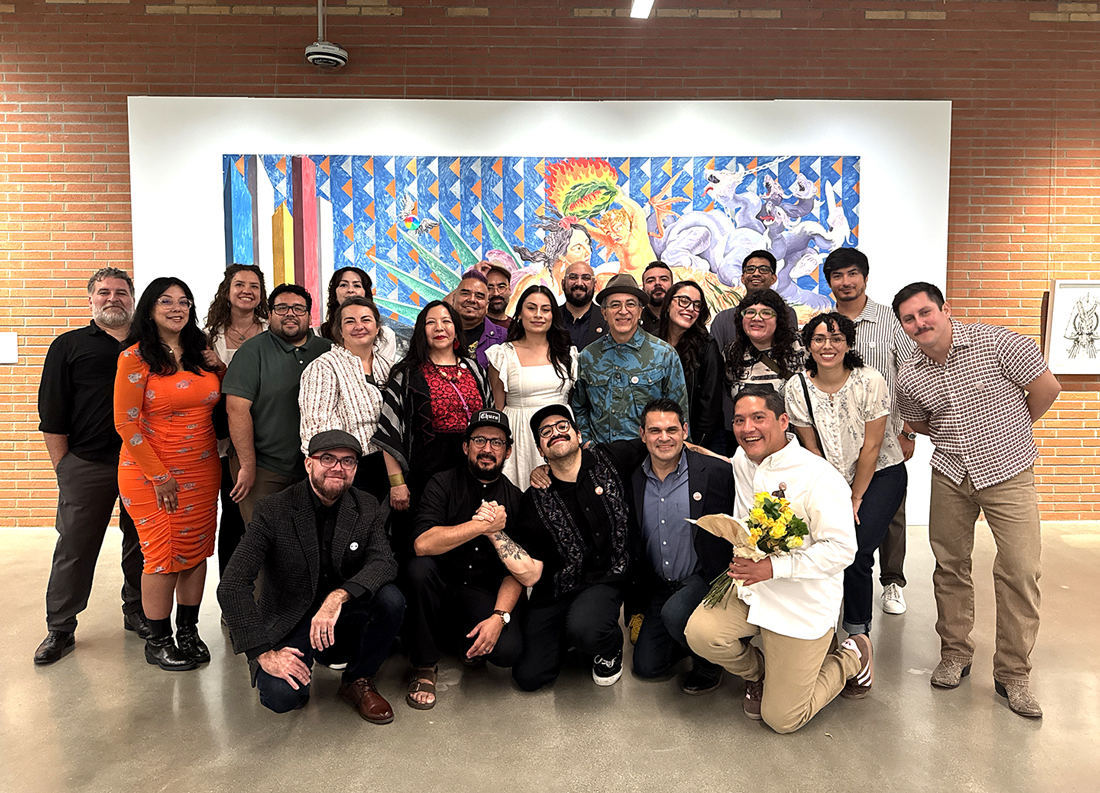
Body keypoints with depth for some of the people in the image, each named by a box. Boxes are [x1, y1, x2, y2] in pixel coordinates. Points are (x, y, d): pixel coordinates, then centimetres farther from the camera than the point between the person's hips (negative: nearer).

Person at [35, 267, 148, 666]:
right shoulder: (68, 346, 5)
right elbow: (52, 415, 3)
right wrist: (63, 468, -1)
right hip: (87, 465, -2)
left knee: (141, 543, 10)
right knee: (74, 546, 4)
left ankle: (138, 612, 26)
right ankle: (60, 629, 17)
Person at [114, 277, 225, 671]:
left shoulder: (200, 353, 7)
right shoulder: (136, 357, -8)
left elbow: (219, 402, 20)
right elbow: (126, 423, -11)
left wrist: (220, 369, 0)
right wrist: (160, 476, -12)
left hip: (202, 470, 5)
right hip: (151, 473, -5)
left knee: (196, 551, 9)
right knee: (163, 556, -1)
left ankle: (188, 631, 24)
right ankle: (158, 641, 17)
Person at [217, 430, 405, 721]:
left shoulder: (366, 508, -4)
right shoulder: (274, 511, -15)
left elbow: (384, 562, -18)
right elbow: (232, 587, -19)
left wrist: (338, 596, -37)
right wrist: (263, 653, -26)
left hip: (342, 621, 3)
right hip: (287, 625, -3)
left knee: (391, 598, -25)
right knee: (281, 695, -29)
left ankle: (358, 681, 0)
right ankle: (299, 668, 10)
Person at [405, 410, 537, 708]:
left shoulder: (515, 499, 2)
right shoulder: (443, 484, -5)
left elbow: (518, 571, -2)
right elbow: (422, 544, -23)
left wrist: (499, 616, -18)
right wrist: (485, 525, -23)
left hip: (483, 596, 1)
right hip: (439, 588, -1)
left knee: (508, 649, -25)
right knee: (420, 568, -33)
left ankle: (465, 640, 13)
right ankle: (424, 667, -12)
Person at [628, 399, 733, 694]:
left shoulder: (717, 471, -14)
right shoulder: (632, 478, -2)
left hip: (705, 579, -5)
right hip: (658, 587, 5)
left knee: (674, 613, -33)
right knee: (646, 665, 2)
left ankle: (709, 659, 1)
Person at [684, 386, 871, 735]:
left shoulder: (819, 477, -20)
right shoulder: (742, 460, 2)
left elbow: (842, 549, -21)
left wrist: (775, 567, -28)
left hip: (801, 606, -5)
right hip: (749, 588, 6)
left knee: (782, 718, 0)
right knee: (701, 632, -22)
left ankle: (852, 657, 26)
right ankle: (757, 672, 13)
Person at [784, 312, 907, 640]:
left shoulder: (870, 382, -16)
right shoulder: (797, 387, -8)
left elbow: (871, 446, -12)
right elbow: (812, 448, -2)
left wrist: (855, 498, -9)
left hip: (882, 473, -2)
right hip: (831, 479, 3)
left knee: (856, 549, -18)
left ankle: (858, 633, 4)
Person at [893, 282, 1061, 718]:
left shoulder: (996, 342, -13)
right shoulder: (909, 376, -1)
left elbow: (1047, 388, -4)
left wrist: (1006, 431, 6)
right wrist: (962, 441, 11)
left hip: (1008, 472, -3)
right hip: (950, 475, 3)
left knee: (1020, 571, -6)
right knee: (950, 566, 9)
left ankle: (1013, 674, 10)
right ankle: (955, 654, 27)